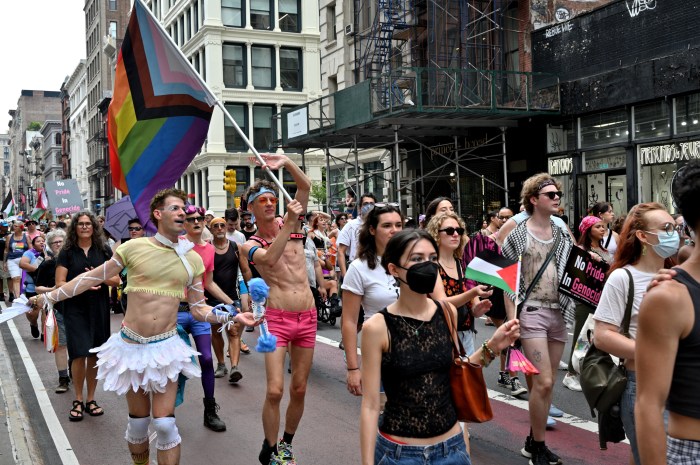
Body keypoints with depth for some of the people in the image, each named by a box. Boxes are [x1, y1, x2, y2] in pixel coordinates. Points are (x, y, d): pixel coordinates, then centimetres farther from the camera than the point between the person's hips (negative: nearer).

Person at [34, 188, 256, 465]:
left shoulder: (193, 259, 0)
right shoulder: (134, 247, -7)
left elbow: (198, 309, 7)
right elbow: (93, 278, 2)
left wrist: (233, 316, -5)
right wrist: (49, 297, 3)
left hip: (165, 347, 0)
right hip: (131, 346, 0)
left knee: (164, 423, -6)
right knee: (138, 421, 11)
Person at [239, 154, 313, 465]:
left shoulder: (293, 225, 8)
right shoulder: (250, 245, 0)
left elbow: (305, 187, -3)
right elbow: (270, 259, -23)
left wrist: (286, 162, -17)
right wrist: (288, 224, -27)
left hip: (307, 318, 3)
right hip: (277, 319, -3)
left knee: (299, 389, 10)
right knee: (275, 390, -11)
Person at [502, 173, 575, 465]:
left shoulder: (562, 233, 11)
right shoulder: (519, 233, -5)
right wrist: (511, 319, -11)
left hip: (559, 312, 6)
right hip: (532, 311, -6)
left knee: (547, 382, 10)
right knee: (543, 382, -10)